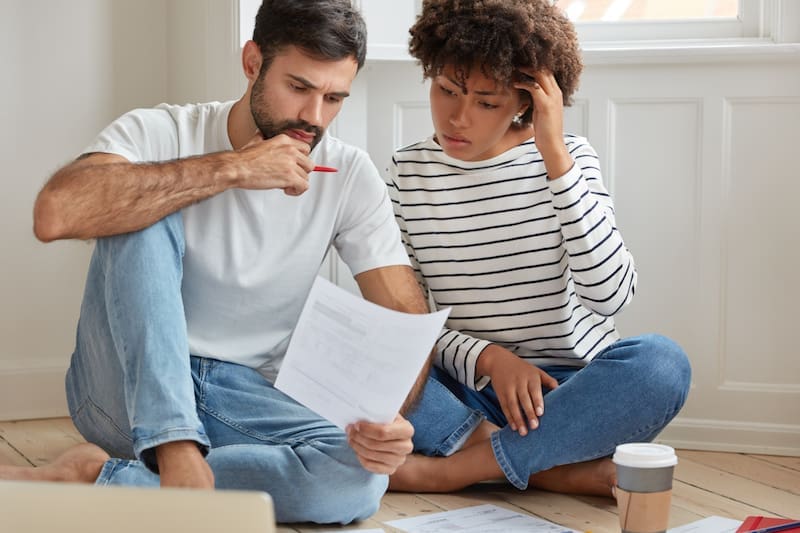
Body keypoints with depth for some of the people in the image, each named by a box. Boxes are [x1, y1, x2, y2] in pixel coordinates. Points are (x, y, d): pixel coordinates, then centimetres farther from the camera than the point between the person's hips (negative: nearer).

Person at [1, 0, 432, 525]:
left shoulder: (350, 176, -2)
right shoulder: (161, 132, -9)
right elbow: (56, 213, -30)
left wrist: (390, 416, -27)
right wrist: (232, 167, -26)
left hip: (242, 399, 2)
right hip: (128, 385, -2)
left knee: (361, 476, -29)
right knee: (143, 215, -25)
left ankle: (95, 478, -26)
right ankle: (178, 452, -35)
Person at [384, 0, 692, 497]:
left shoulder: (568, 158, -2)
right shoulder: (407, 172, 1)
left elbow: (610, 295, -16)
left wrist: (555, 156, -19)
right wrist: (488, 357, -20)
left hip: (571, 385, 0)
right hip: (467, 389, 1)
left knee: (662, 363, -31)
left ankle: (451, 469, -24)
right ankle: (567, 470, -25)